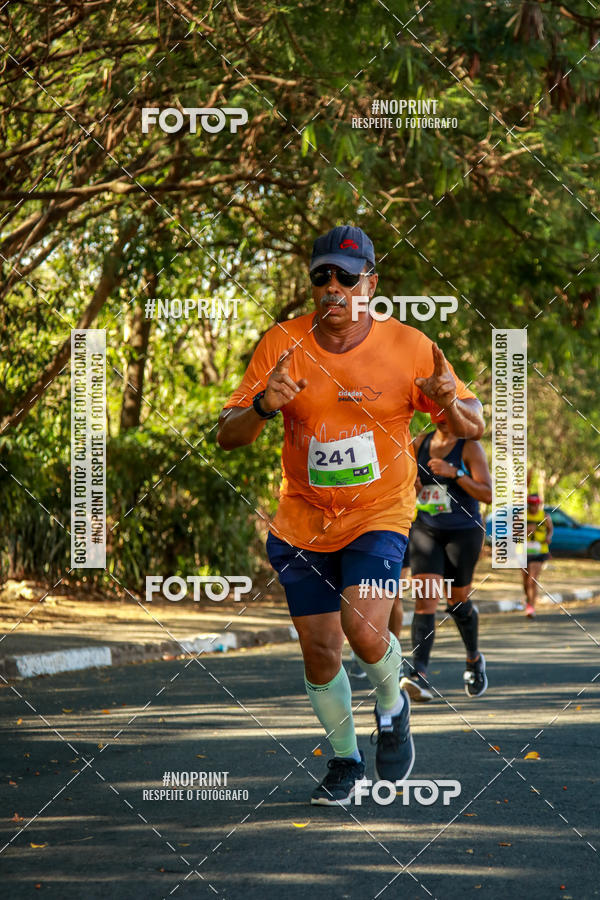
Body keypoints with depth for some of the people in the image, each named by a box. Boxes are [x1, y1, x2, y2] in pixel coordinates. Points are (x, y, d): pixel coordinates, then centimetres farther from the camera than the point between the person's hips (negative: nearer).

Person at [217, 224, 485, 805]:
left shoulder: (408, 348, -9)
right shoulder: (282, 345, -7)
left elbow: (474, 428, -2)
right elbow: (226, 436, -7)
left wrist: (450, 404, -25)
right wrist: (263, 407, -28)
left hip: (379, 515, -2)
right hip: (302, 522, 2)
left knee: (364, 632, -21)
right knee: (319, 650, 4)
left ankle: (392, 706, 14)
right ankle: (344, 758, 29)